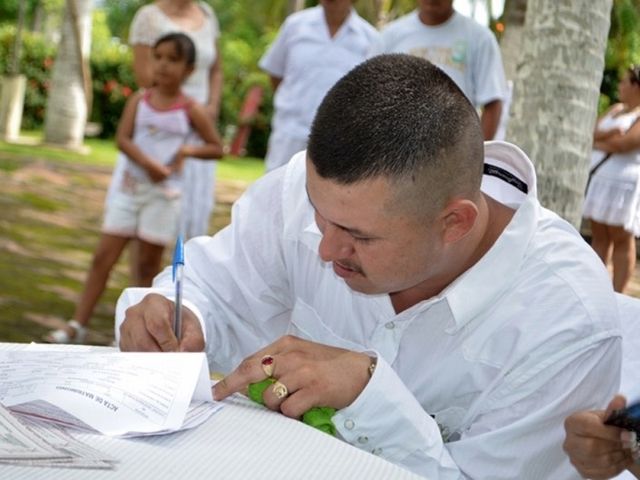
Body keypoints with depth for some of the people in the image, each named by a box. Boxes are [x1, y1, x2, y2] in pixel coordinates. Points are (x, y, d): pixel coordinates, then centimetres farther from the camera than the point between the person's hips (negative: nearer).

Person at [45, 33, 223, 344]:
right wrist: (149, 164, -24)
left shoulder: (190, 110, -1)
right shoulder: (139, 100, 3)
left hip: (163, 193, -2)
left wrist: (188, 149, -13)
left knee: (148, 264, 6)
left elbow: (217, 148, 5)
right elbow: (122, 139, -8)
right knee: (103, 256, 0)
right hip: (130, 187, 2)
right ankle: (77, 325, 3)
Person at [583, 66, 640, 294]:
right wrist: (609, 135, -13)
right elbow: (593, 133, 8)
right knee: (599, 237, 8)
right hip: (599, 180, 8)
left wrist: (597, 142, -1)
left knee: (622, 240, -5)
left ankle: (616, 296, -3)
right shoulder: (616, 109, 17)